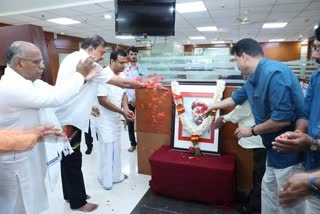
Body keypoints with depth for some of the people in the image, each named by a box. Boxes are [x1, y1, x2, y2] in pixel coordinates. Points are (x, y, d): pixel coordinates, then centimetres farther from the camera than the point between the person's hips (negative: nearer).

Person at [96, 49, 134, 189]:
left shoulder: (122, 75, 1)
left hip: (116, 118, 7)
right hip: (106, 119, -7)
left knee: (116, 147, 17)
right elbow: (102, 101, -23)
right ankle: (106, 179, 22)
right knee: (107, 148, 3)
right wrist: (122, 112, -21)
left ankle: (116, 175, 34)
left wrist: (126, 109, -10)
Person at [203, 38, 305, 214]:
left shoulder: (274, 74, -26)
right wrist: (212, 106, 35)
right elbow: (236, 98, 24)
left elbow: (283, 119, -30)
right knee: (268, 190, 23)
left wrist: (252, 131, -15)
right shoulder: (253, 78, 6)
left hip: (290, 151, -10)